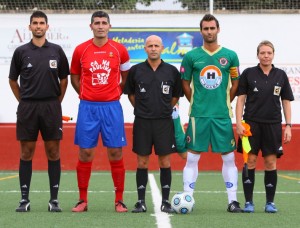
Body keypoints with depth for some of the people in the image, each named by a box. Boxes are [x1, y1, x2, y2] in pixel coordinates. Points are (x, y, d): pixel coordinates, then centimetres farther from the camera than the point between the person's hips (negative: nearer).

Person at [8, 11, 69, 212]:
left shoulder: (56, 51, 5)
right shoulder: (21, 52, 3)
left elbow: (64, 79, 12)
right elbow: (13, 80, 11)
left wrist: (56, 102, 8)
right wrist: (24, 101, 8)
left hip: (51, 107, 0)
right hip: (27, 107, 0)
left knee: (53, 152, 1)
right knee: (27, 152, 1)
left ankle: (54, 199, 6)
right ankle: (24, 199, 6)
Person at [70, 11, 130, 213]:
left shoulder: (119, 50, 2)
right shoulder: (81, 50, 2)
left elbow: (126, 76, 16)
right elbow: (74, 76, 14)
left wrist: (117, 92, 8)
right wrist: (85, 95, 6)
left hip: (112, 107, 0)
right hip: (88, 107, 0)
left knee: (115, 153, -1)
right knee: (85, 153, 0)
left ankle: (119, 200, 6)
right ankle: (83, 200, 8)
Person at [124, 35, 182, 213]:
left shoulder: (172, 71, 4)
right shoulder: (136, 70, 3)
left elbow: (176, 95, 15)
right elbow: (130, 93, 15)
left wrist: (165, 109, 10)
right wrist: (141, 109, 11)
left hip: (164, 122, 0)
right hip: (142, 122, 0)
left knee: (165, 162, 1)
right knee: (142, 162, 2)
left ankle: (166, 202, 8)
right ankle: (141, 202, 8)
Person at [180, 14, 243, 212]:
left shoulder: (230, 56, 4)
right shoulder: (191, 56, 2)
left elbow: (235, 84, 11)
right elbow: (185, 84, 9)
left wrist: (225, 103, 6)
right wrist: (196, 103, 5)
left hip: (222, 115, 1)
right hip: (198, 114, -1)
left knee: (229, 157, 3)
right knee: (192, 157, 0)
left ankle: (233, 200, 8)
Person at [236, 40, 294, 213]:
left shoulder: (281, 75, 7)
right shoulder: (248, 74, 2)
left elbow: (286, 102, 9)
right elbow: (240, 99, 3)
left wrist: (288, 126, 3)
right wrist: (239, 123, -6)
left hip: (273, 125, 1)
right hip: (251, 124, -1)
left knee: (271, 163, 1)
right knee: (250, 161, -2)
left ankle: (270, 202, 9)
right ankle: (249, 202, 4)